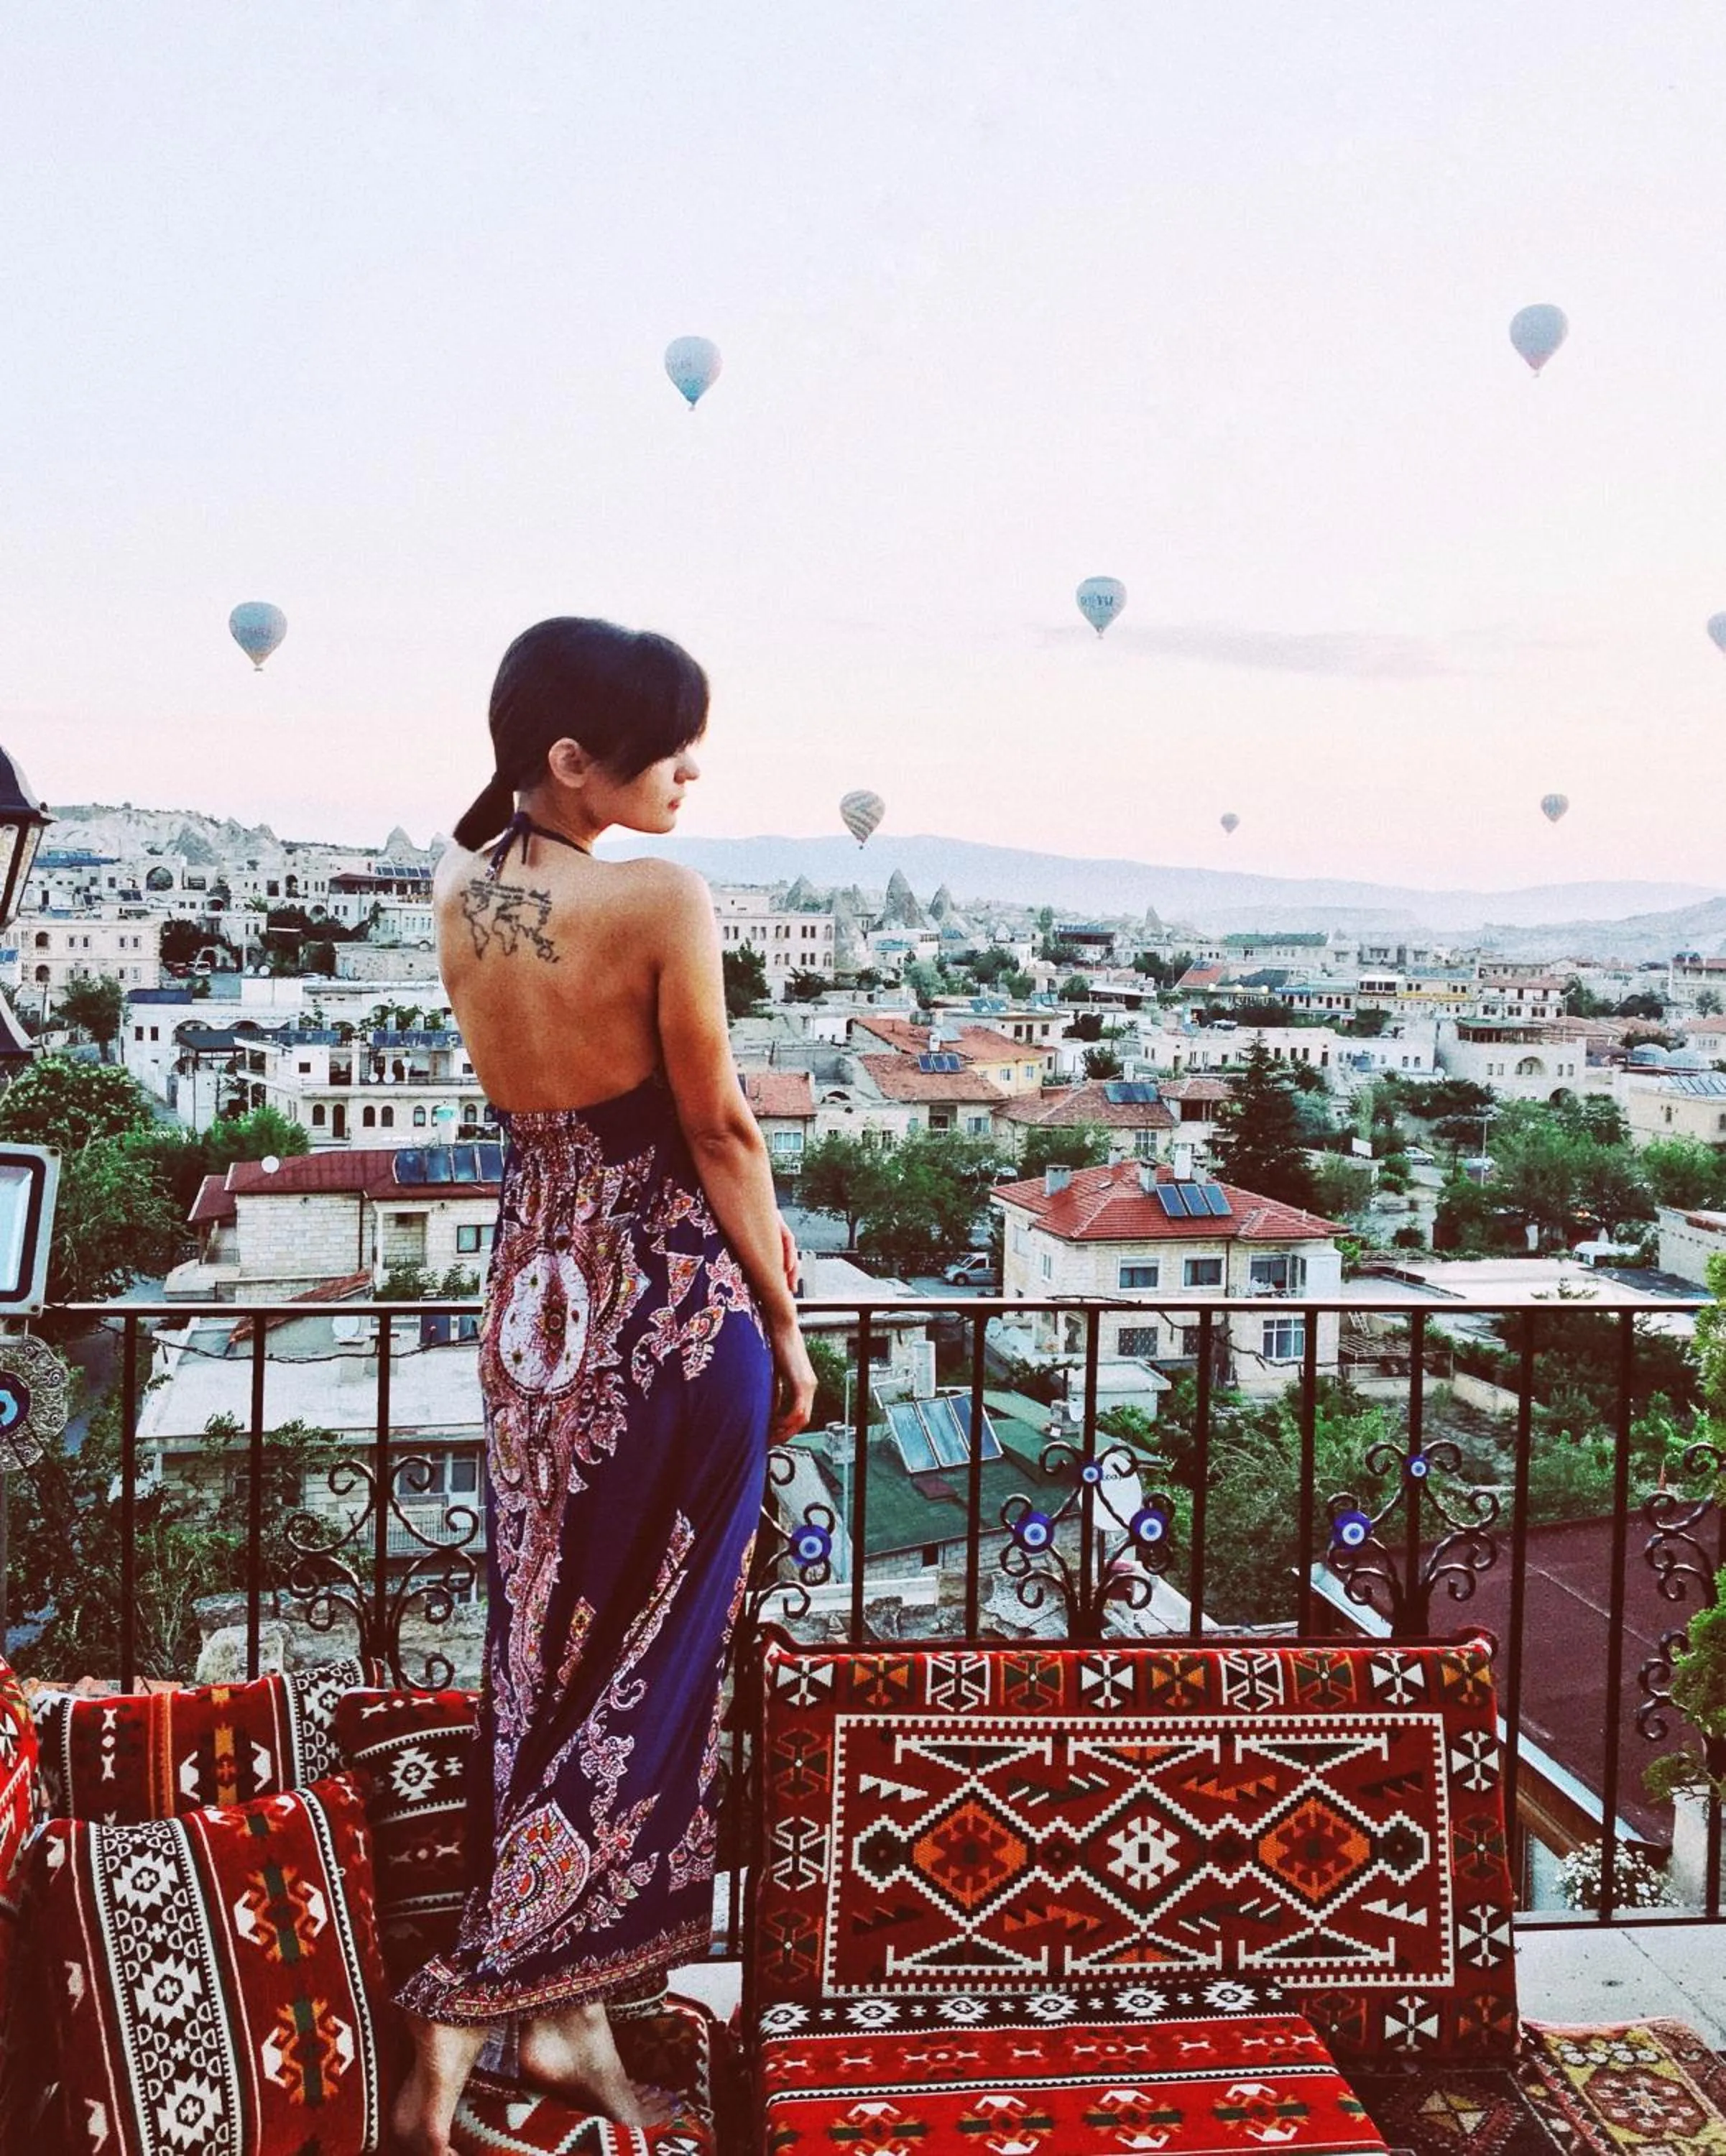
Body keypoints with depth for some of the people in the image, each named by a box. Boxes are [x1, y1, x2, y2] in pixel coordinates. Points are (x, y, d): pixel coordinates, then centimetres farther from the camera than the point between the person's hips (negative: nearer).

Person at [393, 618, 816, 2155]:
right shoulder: (663, 901, -19)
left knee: (545, 1648, 18)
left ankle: (549, 2000, 30)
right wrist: (784, 1322, 0)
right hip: (674, 1301, -6)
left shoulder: (459, 896, 2)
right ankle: (501, 2007, 13)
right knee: (642, 1666, 9)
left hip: (535, 1295, 7)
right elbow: (718, 1129, -13)